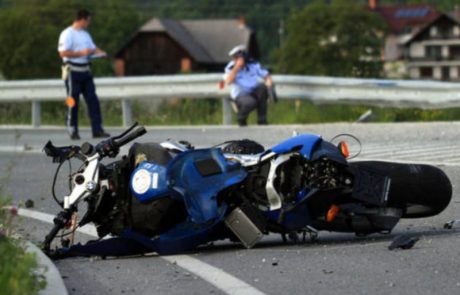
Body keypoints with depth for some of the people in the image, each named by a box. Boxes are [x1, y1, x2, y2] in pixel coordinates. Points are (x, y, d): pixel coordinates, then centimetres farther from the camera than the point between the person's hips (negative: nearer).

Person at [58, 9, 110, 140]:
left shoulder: (85, 34, 17)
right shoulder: (67, 34, -9)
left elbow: (93, 48, 20)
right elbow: (62, 52, -17)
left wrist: (100, 52, -3)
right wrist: (81, 53, -19)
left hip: (85, 71, 8)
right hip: (73, 71, -8)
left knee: (93, 100, 2)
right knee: (73, 102, -2)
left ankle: (97, 130, 2)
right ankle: (72, 131, 4)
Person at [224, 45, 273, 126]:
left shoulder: (253, 65, 3)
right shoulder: (231, 68, -6)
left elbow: (266, 76, 4)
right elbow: (228, 81, -25)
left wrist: (269, 81, -19)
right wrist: (237, 67, -27)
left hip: (254, 92, 4)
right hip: (241, 96, -4)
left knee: (262, 87, -30)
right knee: (250, 103, -39)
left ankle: (262, 119, -17)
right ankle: (241, 118, -1)